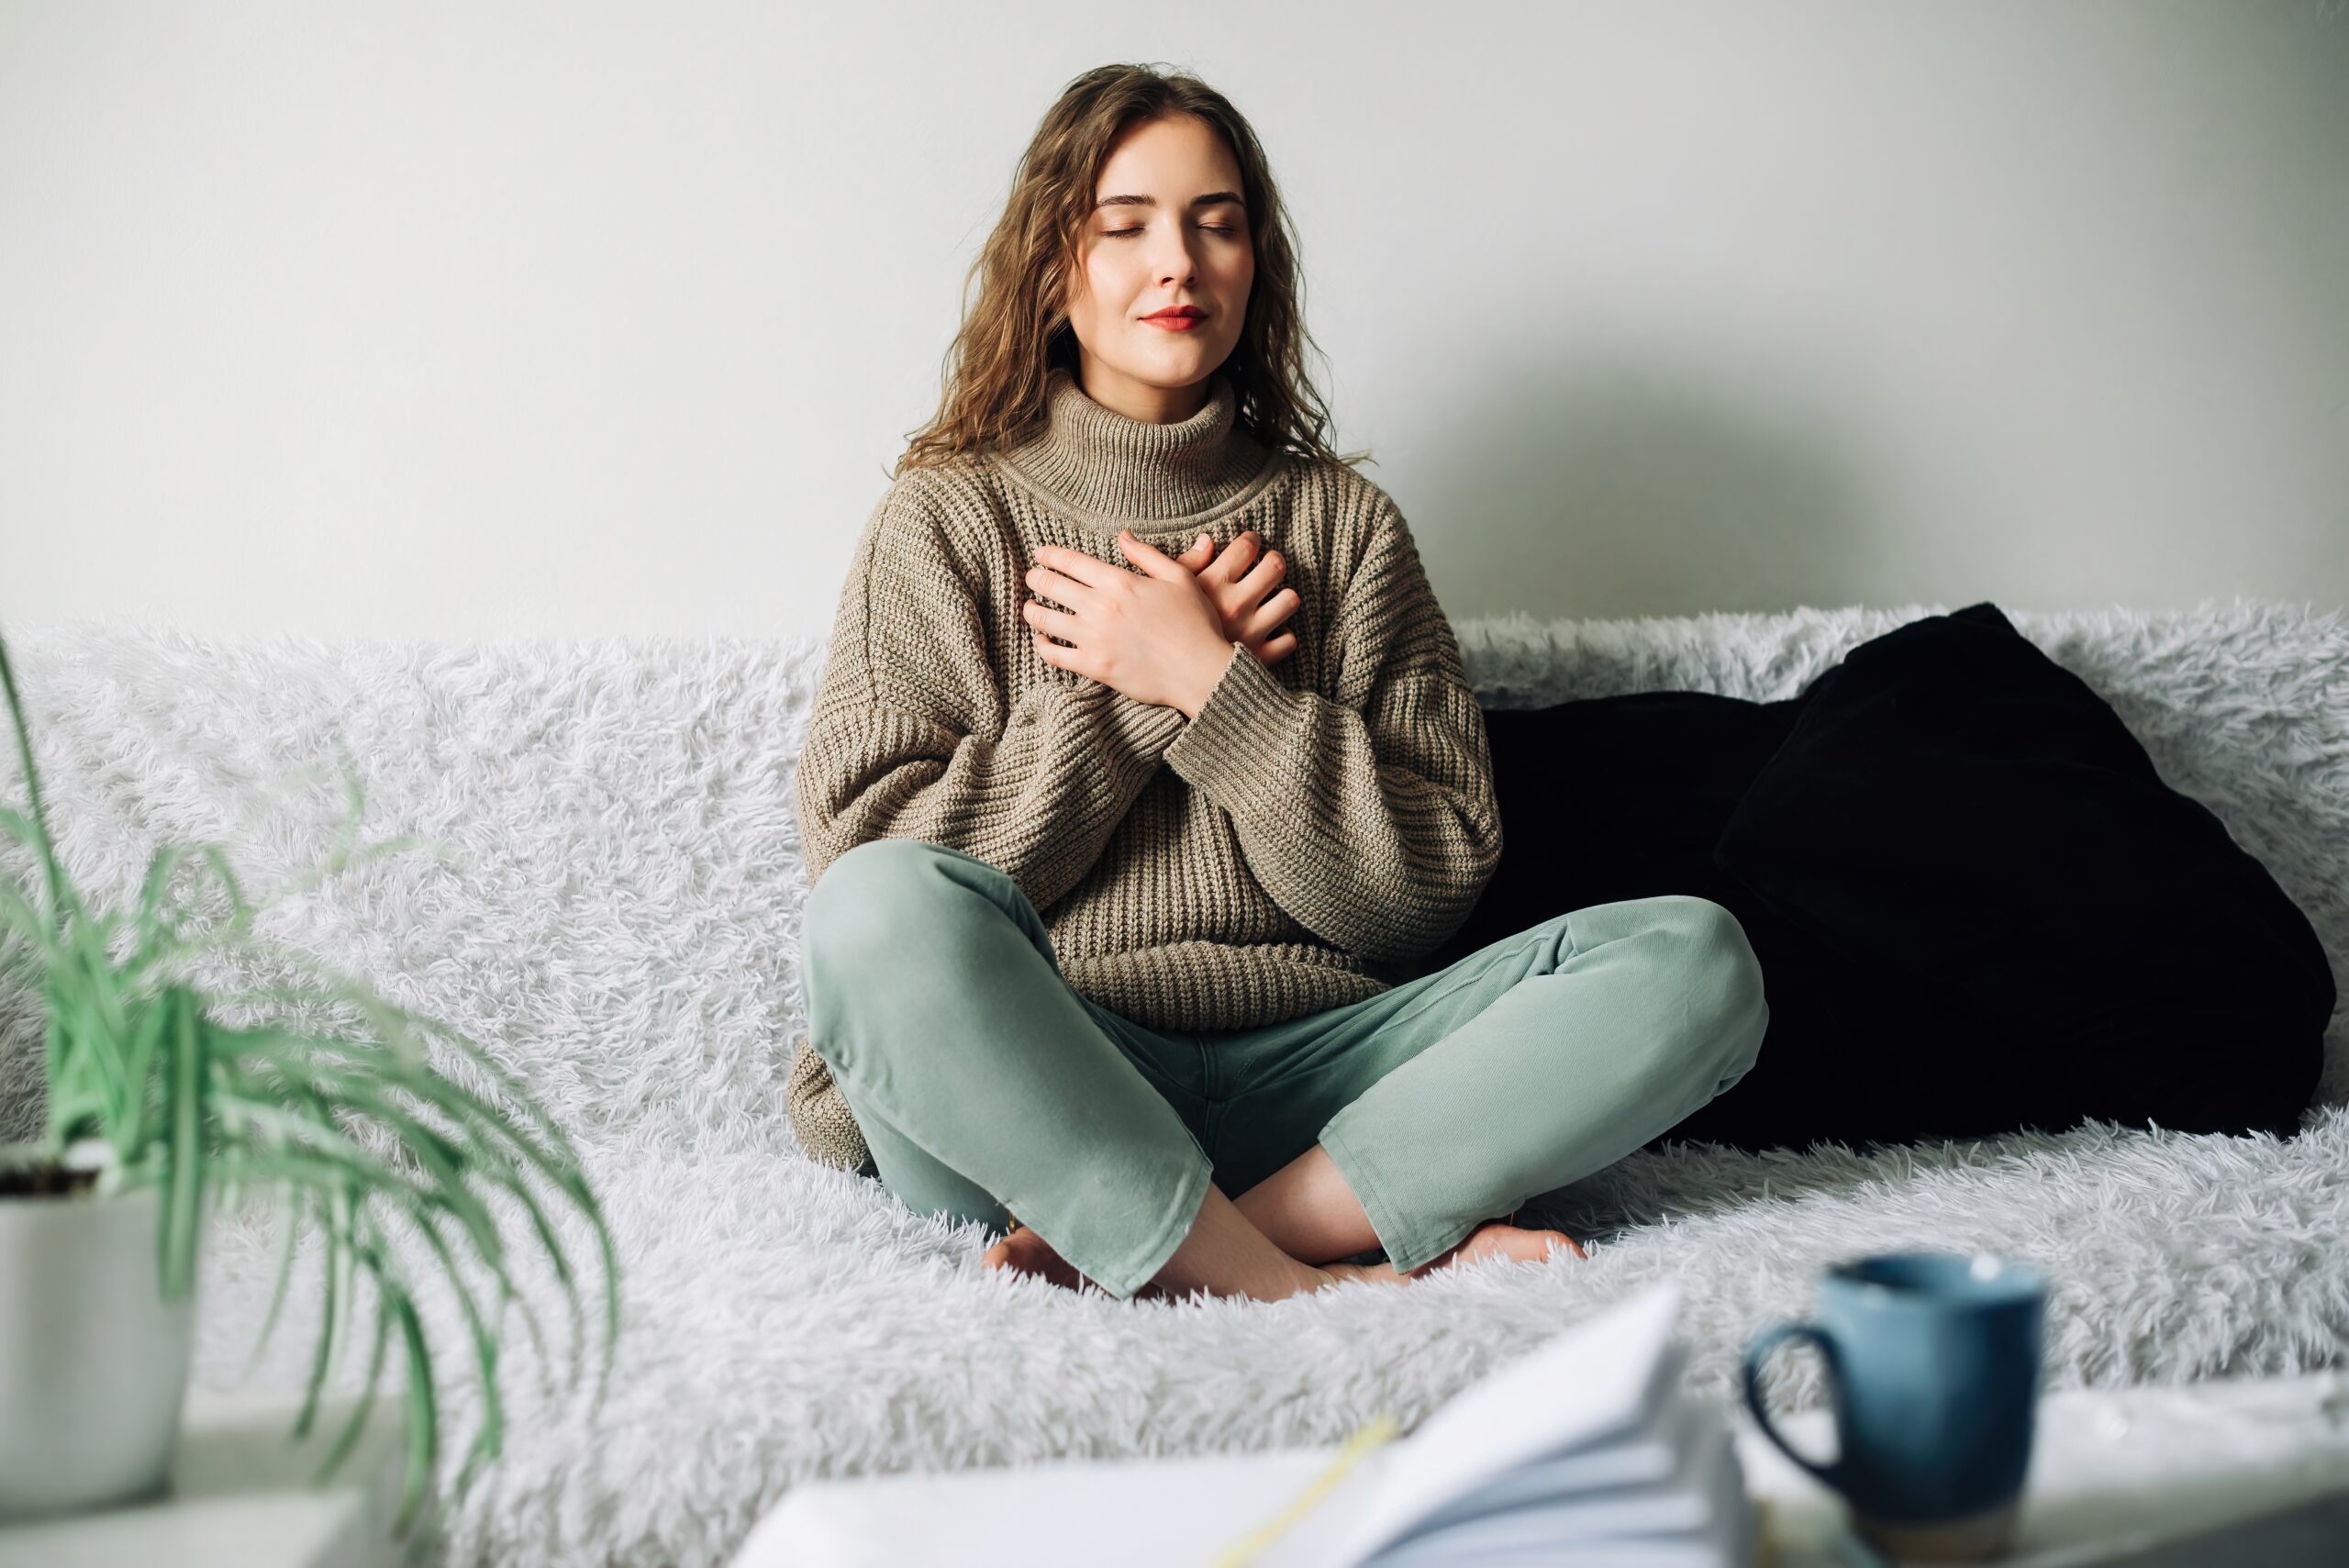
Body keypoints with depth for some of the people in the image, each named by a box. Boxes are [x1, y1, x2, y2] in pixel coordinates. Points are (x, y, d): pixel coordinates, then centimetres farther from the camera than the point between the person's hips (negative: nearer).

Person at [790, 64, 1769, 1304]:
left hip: (1297, 1079, 3)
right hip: (1033, 1092, -3)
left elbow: (1433, 883, 5)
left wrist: (1209, 682, -5)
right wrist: (1137, 691, -6)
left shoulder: (1342, 522, 14)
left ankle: (1157, 1256, -27)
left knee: (1696, 955, -18)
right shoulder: (947, 519, 9)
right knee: (887, 910, -34)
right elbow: (861, 850, -4)